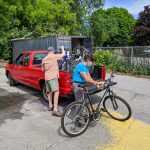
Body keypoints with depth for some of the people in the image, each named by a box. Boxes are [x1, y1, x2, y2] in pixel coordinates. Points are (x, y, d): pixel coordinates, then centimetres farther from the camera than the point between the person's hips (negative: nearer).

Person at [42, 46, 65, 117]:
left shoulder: (44, 59, 17)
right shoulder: (54, 56, -3)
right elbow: (63, 54, 4)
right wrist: (62, 48, 24)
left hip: (47, 77, 8)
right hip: (53, 77, -8)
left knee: (50, 92, 18)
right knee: (56, 92, -12)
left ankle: (50, 106, 29)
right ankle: (55, 110, -18)